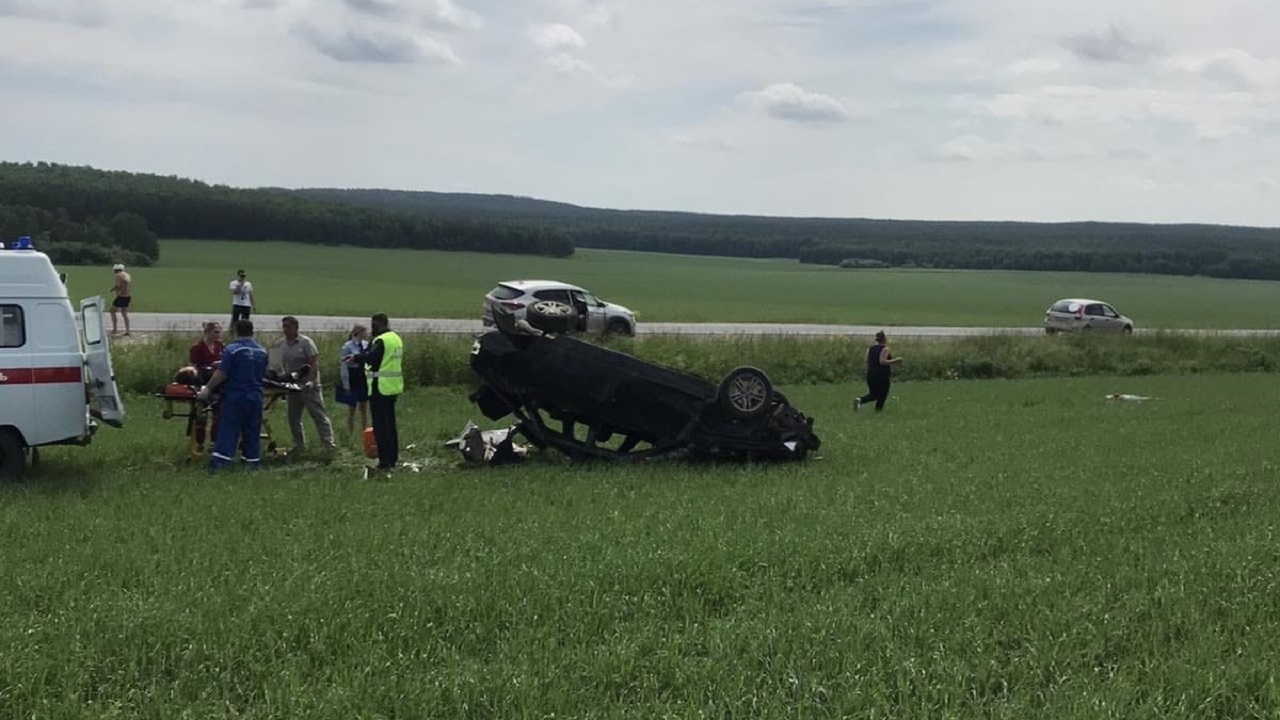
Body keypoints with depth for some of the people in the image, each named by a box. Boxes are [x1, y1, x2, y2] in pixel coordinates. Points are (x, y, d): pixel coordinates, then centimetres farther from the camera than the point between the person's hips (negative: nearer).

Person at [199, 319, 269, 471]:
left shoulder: (232, 350, -10)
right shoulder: (262, 352, 8)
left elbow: (221, 374, -13)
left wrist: (208, 389, -4)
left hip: (235, 397, -4)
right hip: (255, 399, 4)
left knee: (227, 432, -3)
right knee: (252, 434, 12)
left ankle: (217, 465, -9)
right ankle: (253, 464, 15)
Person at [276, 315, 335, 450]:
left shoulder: (305, 342, -9)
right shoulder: (280, 344, 8)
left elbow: (314, 363, -14)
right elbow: (280, 365, 15)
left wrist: (310, 381, -25)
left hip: (308, 385, -6)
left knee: (318, 415, -8)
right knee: (293, 418, 11)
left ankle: (329, 444, -10)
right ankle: (299, 444, 23)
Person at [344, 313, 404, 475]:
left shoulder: (382, 340, -15)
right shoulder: (396, 339, 16)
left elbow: (371, 357, -29)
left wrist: (356, 357, -17)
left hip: (380, 388, -10)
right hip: (394, 387, 10)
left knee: (380, 426, -6)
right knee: (390, 424, 16)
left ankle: (384, 463, -8)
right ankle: (392, 460, 21)